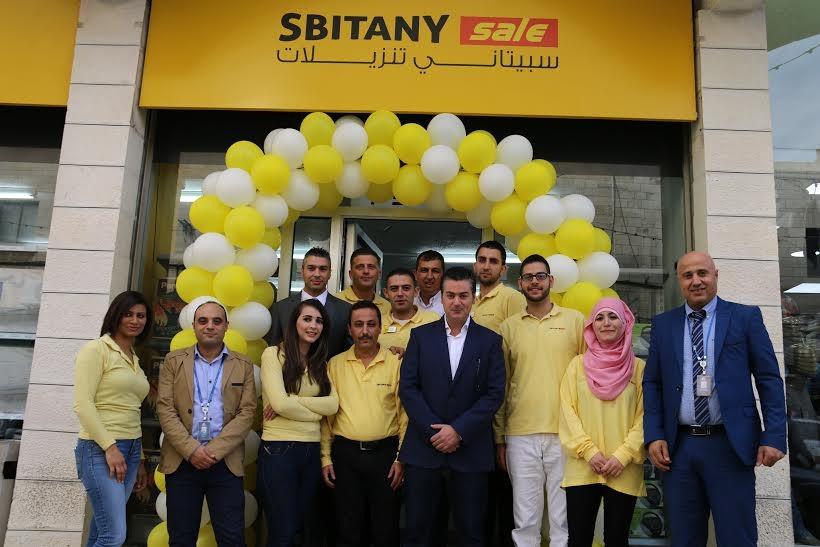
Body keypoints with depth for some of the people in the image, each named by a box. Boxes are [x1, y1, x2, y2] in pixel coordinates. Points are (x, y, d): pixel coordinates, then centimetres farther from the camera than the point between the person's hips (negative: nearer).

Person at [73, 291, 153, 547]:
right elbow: (82, 404, -13)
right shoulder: (96, 349, -6)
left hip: (131, 449, 7)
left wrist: (139, 461, 15)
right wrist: (110, 447, -18)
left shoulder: (134, 360, 16)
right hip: (100, 449, -7)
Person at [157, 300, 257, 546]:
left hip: (226, 462, 0)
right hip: (181, 460, 1)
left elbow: (247, 413, -2)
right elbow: (165, 409, -1)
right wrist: (191, 450, -12)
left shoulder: (243, 365, 6)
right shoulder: (174, 361, 7)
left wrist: (214, 451, -12)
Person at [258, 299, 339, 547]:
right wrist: (315, 412, -5)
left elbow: (333, 404, -3)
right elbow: (279, 403, -16)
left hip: (311, 451, 6)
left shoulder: (320, 363, 13)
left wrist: (292, 403, -13)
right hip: (279, 450, -6)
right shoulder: (273, 354, -4)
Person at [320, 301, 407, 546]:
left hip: (385, 452, -1)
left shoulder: (396, 363, -1)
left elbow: (404, 414, 0)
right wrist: (326, 457, 3)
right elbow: (327, 414, 6)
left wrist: (401, 458, -4)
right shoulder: (335, 364, 3)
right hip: (345, 453, 1)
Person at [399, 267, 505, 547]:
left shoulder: (490, 340, 4)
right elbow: (407, 387, -1)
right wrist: (433, 431, -9)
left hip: (471, 451, 0)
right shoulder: (420, 335, 5)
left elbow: (495, 393, -3)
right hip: (423, 448, 1)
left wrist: (458, 430, -12)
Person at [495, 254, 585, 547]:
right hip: (520, 435, 1)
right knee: (524, 519, 7)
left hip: (565, 434, -1)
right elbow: (501, 386, 10)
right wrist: (499, 439, 8)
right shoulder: (508, 327, 8)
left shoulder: (575, 320, 4)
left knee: (564, 517, 7)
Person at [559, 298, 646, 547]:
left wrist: (623, 455, -9)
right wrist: (589, 451, -8)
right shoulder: (578, 364, 6)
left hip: (624, 471, 0)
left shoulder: (638, 368, 4)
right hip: (582, 468, 0)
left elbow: (645, 416, 1)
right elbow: (567, 411, 1)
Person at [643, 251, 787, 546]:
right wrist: (653, 435, 0)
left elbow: (769, 380, 1)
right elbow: (652, 383, 9)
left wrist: (774, 437, -7)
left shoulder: (745, 316, 3)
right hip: (678, 446, 3)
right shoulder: (663, 324, 8)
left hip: (731, 444, -2)